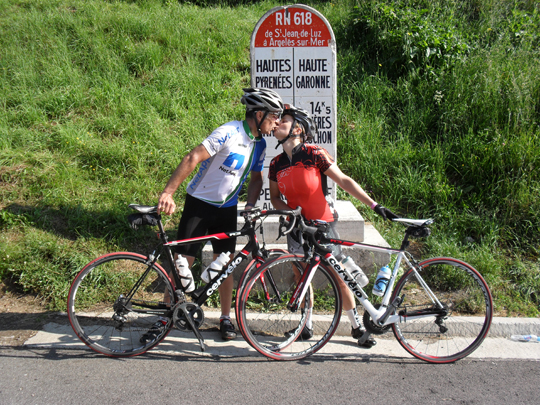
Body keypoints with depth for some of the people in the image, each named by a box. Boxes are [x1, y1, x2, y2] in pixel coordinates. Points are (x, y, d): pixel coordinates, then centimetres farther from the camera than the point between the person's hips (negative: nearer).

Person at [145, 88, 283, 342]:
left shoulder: (260, 144, 3)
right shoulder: (230, 133, -20)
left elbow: (256, 178, 15)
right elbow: (192, 158, -26)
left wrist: (251, 204, -4)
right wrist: (168, 193, -33)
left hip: (227, 208, 6)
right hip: (200, 203, -6)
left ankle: (226, 318, 20)